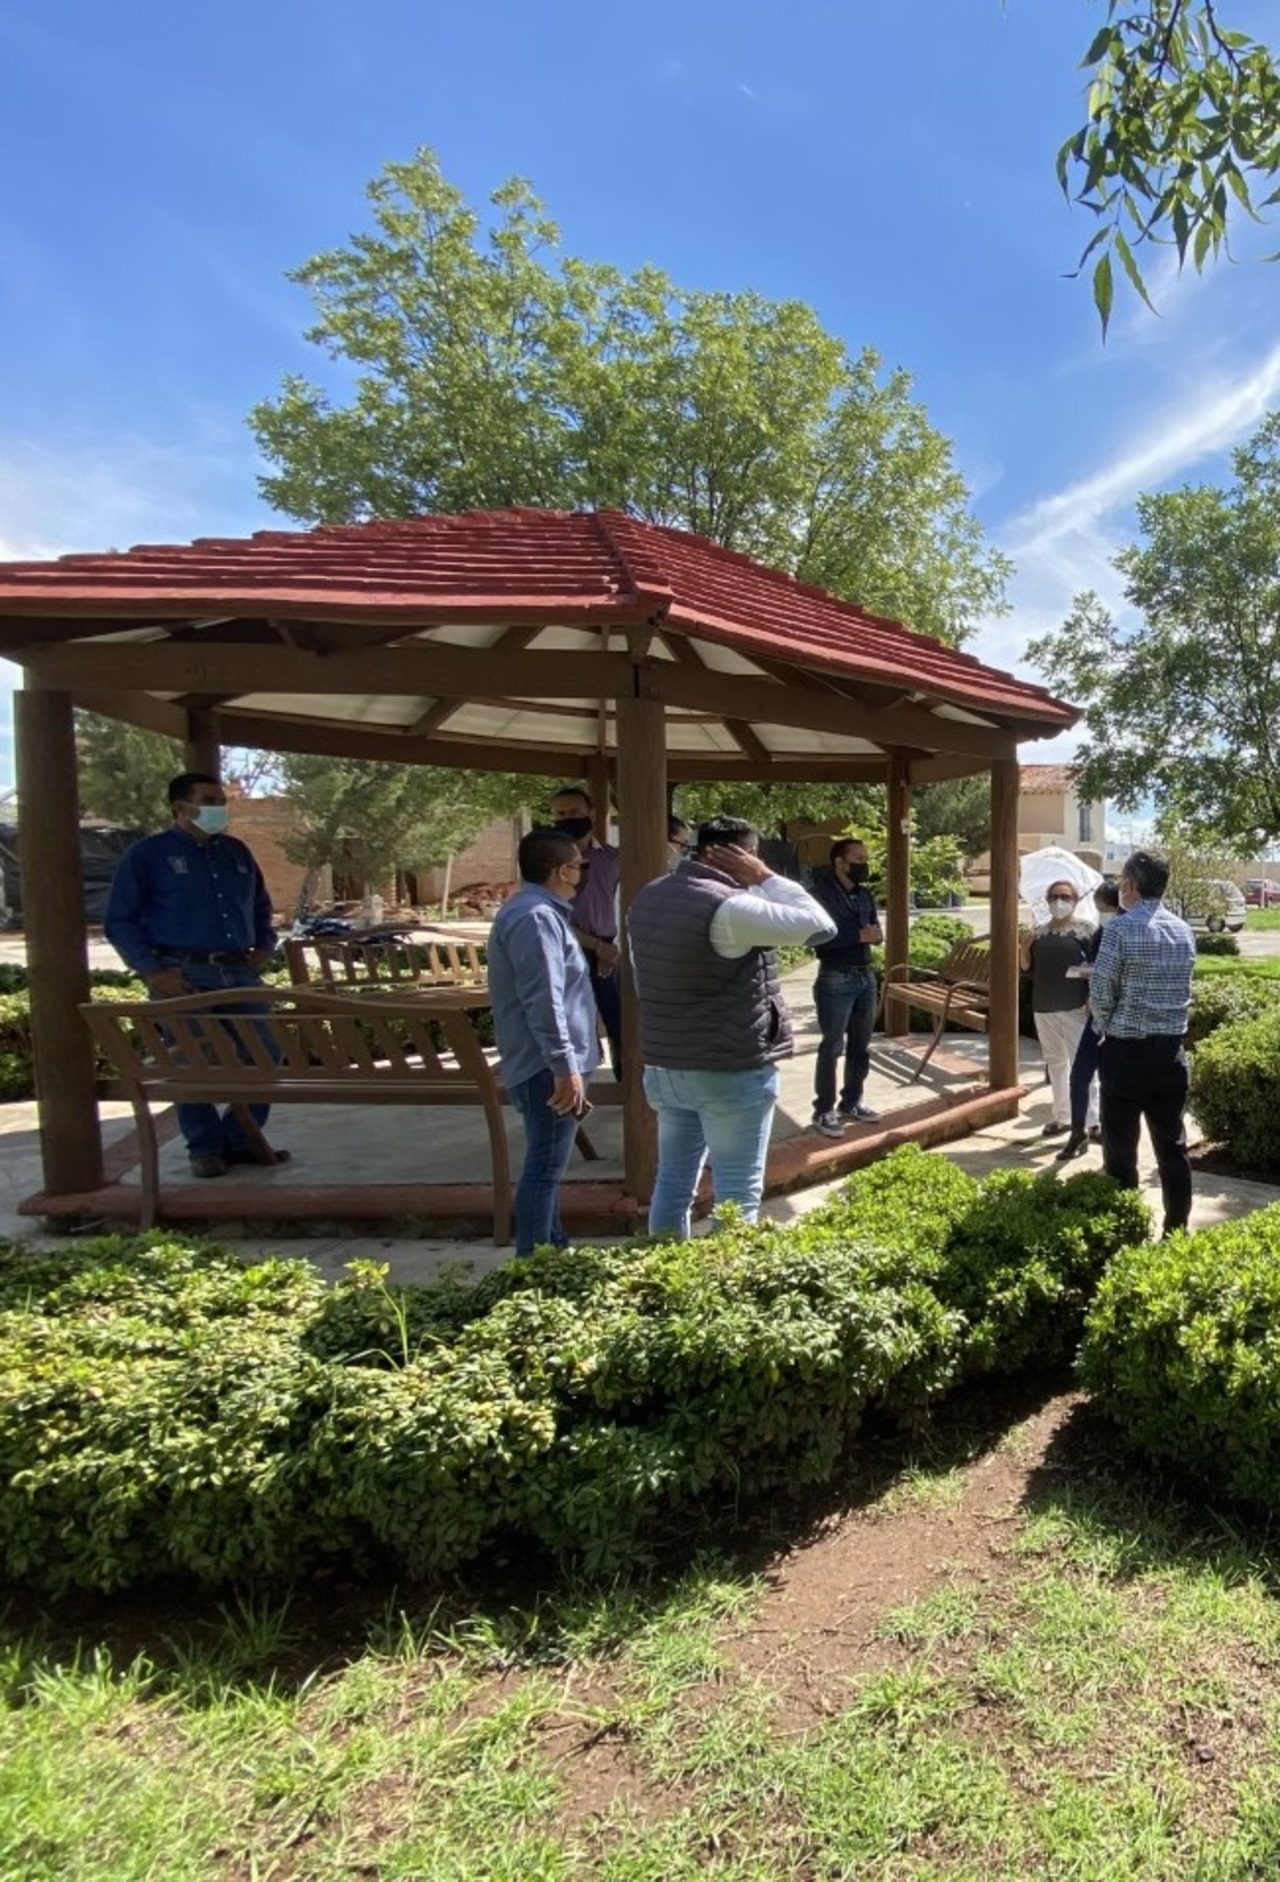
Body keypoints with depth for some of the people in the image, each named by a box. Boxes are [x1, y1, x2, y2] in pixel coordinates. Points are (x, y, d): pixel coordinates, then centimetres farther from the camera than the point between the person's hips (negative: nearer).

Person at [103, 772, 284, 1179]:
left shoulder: (237, 851, 16)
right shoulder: (147, 854, 0)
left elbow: (260, 905, 29)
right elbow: (119, 921, -3)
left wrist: (265, 944, 12)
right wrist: (152, 971, -12)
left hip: (240, 972, 5)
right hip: (183, 976, -5)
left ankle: (241, 1138, 18)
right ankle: (205, 1146, 16)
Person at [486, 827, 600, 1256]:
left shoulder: (538, 911, 16)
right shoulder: (536, 917, -19)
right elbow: (544, 1001, -25)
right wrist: (565, 1066, -26)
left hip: (546, 1064, 11)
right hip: (547, 1067, -11)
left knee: (547, 1165, 19)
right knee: (545, 1168, -5)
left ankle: (553, 1251, 32)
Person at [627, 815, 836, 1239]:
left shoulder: (646, 899, 7)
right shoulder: (729, 907, -20)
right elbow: (820, 925, -17)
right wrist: (765, 879, -10)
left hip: (663, 1066, 8)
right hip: (731, 1070, -8)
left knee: (672, 1182, 16)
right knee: (737, 1192, 4)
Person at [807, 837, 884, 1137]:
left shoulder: (865, 894, 13)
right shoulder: (821, 892, -10)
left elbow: (874, 930, 17)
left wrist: (876, 934, -7)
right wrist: (858, 935, -22)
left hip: (866, 976, 7)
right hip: (836, 979, -7)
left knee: (861, 1045, 13)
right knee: (832, 1046, -2)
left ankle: (851, 1103, 26)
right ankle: (824, 1110, 7)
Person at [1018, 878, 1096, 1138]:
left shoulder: (1085, 929, -3)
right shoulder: (1039, 932, 10)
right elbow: (1028, 970, 12)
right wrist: (1023, 949, -6)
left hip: (1075, 1007, -5)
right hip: (1043, 1008, 5)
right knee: (1055, 1061, 13)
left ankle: (1091, 1119, -1)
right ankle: (1062, 1116, 22)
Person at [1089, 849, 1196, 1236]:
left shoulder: (1121, 929, -15)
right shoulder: (1184, 931, 5)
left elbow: (1101, 994, -12)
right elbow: (1178, 988, 11)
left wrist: (1105, 1029, 7)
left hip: (1126, 1051, -6)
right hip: (1171, 1051, 6)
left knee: (1121, 1148, 4)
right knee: (1172, 1145, 14)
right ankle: (1177, 1230, 23)